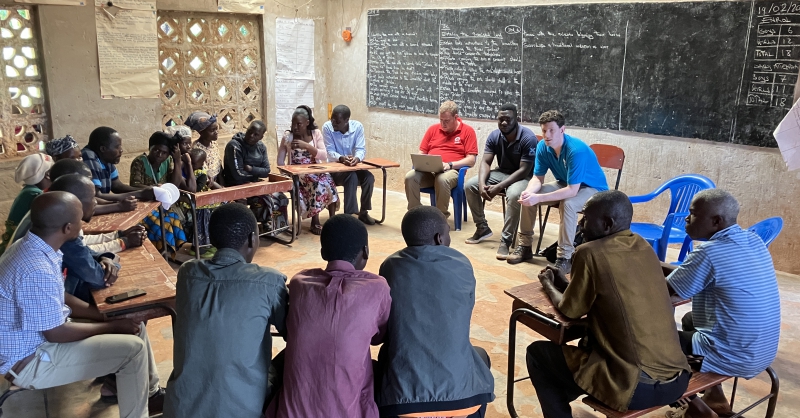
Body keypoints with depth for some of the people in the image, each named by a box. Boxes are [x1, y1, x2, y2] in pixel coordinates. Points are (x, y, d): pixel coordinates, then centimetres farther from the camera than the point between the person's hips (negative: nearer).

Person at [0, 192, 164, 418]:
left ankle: (150, 394, 27)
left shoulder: (30, 246, -3)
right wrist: (113, 325, -12)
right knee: (133, 348, -15)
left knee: (134, 325, 10)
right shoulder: (37, 271, -33)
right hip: (29, 360, -9)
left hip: (40, 332, 9)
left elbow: (59, 299, 8)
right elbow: (56, 333, -25)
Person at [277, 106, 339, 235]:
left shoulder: (316, 133, 2)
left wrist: (306, 146, -21)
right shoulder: (287, 137, -2)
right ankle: (315, 221, -21)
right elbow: (280, 162, 1)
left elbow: (324, 156, -9)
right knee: (316, 182, -33)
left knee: (328, 180, -30)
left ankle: (332, 218, -20)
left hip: (315, 171, 2)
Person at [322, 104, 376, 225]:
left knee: (369, 177, -24)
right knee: (352, 177, -33)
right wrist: (342, 158, -37)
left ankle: (363, 212, -7)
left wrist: (357, 158, -37)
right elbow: (329, 152, -16)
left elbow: (361, 149, -13)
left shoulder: (357, 126, -9)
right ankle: (349, 214, -27)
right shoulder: (327, 127, -14)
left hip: (353, 166, 3)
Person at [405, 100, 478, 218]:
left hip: (451, 171, -4)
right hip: (428, 170, 4)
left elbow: (471, 160, -3)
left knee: (442, 180, -39)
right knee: (410, 177, -27)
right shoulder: (433, 129, 17)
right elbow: (422, 153, 20)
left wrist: (450, 165, -16)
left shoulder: (467, 131, 4)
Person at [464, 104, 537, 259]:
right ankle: (482, 228, 3)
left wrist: (499, 187, -32)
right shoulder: (494, 136, -5)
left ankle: (506, 240, -27)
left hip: (523, 177, -6)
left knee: (514, 195, -39)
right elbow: (485, 162, -6)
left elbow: (524, 170, -25)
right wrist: (482, 183, -27)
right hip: (501, 173, 6)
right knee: (469, 185, -11)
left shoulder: (528, 138, -23)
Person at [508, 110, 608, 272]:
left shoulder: (577, 150, -33)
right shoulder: (543, 146, -12)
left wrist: (538, 198, -41)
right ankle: (525, 246, 3)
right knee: (527, 197, -10)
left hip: (593, 189, -7)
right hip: (565, 184, 7)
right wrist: (528, 192, -29)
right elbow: (538, 178, -6)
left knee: (567, 203, -37)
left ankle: (565, 258, -28)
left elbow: (572, 191, -36)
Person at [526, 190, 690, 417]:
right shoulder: (644, 247, 9)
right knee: (589, 339, 33)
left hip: (635, 386, -7)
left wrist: (549, 285, 18)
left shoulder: (591, 253, -12)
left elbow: (570, 311, 0)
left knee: (537, 354, 12)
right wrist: (565, 283, 23)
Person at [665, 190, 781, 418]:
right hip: (763, 353, 8)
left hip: (732, 358, -8)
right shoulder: (754, 241, 3)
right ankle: (715, 397, 31)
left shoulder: (709, 253, -22)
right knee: (691, 320, 29)